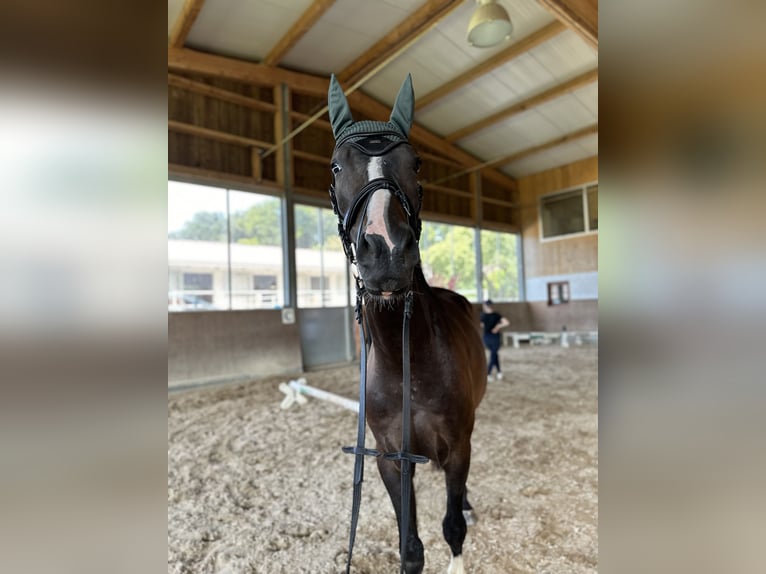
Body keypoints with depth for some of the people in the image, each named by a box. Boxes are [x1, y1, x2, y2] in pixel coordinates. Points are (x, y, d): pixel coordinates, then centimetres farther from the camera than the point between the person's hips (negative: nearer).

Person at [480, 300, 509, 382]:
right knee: (492, 356, 11)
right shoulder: (496, 315, -10)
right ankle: (488, 374, 3)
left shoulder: (483, 315, -9)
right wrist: (498, 326, -7)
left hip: (486, 338, 2)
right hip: (495, 338, -2)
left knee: (494, 353, 24)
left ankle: (499, 372, 23)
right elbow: (506, 323, -18)